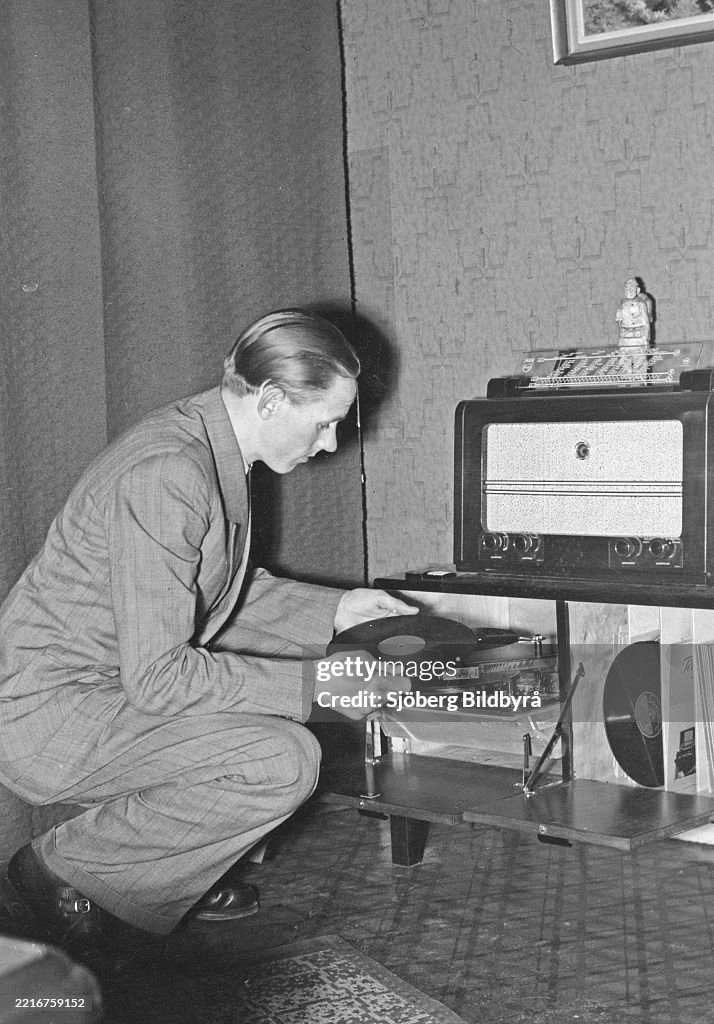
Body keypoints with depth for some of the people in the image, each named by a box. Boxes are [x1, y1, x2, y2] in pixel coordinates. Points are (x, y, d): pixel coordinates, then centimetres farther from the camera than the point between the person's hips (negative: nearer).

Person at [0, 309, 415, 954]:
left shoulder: (215, 447, 4)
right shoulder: (166, 476, -26)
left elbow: (229, 590, 20)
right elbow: (157, 677, -27)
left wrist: (334, 611, 10)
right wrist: (314, 683, -22)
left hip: (113, 677, 10)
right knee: (285, 762, -22)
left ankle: (181, 873, 17)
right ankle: (66, 870, -5)